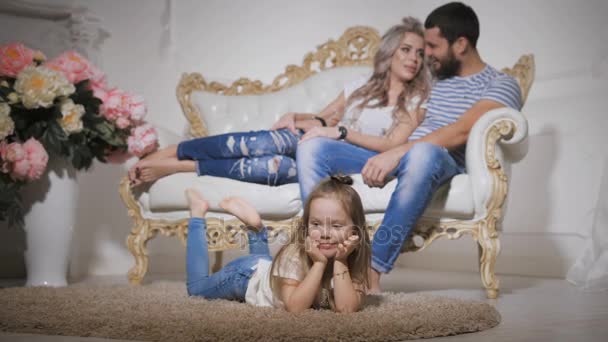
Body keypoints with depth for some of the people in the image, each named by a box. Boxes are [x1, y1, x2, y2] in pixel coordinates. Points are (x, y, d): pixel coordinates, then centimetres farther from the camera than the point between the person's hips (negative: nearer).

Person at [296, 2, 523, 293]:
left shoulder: (501, 85, 3)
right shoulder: (435, 80, 28)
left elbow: (461, 131, -15)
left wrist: (398, 152, -24)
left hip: (444, 163, -7)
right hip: (395, 159, 7)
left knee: (423, 153, -43)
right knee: (312, 147, -12)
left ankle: (371, 271, -39)